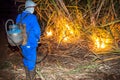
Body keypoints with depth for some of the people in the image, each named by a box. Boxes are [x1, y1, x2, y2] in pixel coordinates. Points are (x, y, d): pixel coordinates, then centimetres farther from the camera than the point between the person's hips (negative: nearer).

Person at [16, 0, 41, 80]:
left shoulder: (19, 17, 2)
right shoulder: (32, 17, -19)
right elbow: (37, 31, -19)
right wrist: (37, 38, 1)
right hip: (30, 43, -7)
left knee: (26, 58, 20)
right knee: (31, 60, 5)